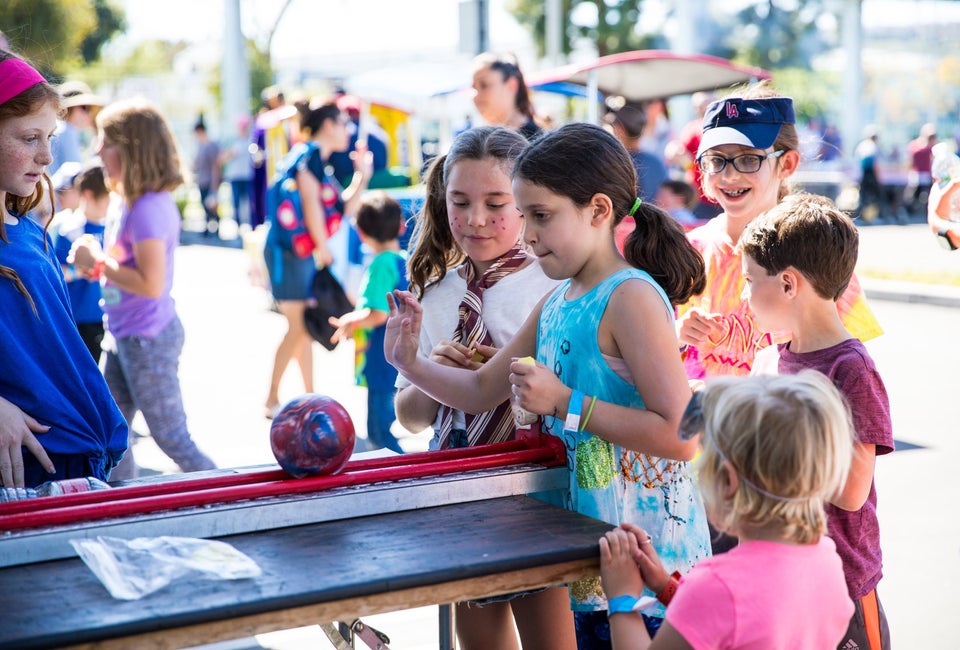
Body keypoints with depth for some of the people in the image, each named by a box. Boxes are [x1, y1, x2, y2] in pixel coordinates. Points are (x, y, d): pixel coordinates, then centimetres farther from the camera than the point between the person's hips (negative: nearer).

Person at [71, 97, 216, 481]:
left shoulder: (148, 208, -23)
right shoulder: (134, 201, 6)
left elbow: (151, 283, -28)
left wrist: (98, 262, -19)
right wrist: (97, 263, 0)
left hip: (148, 341, -10)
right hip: (124, 336, 10)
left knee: (172, 439, 1)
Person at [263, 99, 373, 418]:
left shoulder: (322, 164, 17)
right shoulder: (309, 155, -11)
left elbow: (346, 207, 21)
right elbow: (310, 200, -18)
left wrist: (362, 175, 14)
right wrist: (323, 247, -15)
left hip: (304, 252, 9)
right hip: (287, 250, -9)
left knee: (307, 326, 11)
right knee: (298, 326, -9)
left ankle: (310, 399, 18)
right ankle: (271, 400, -2)